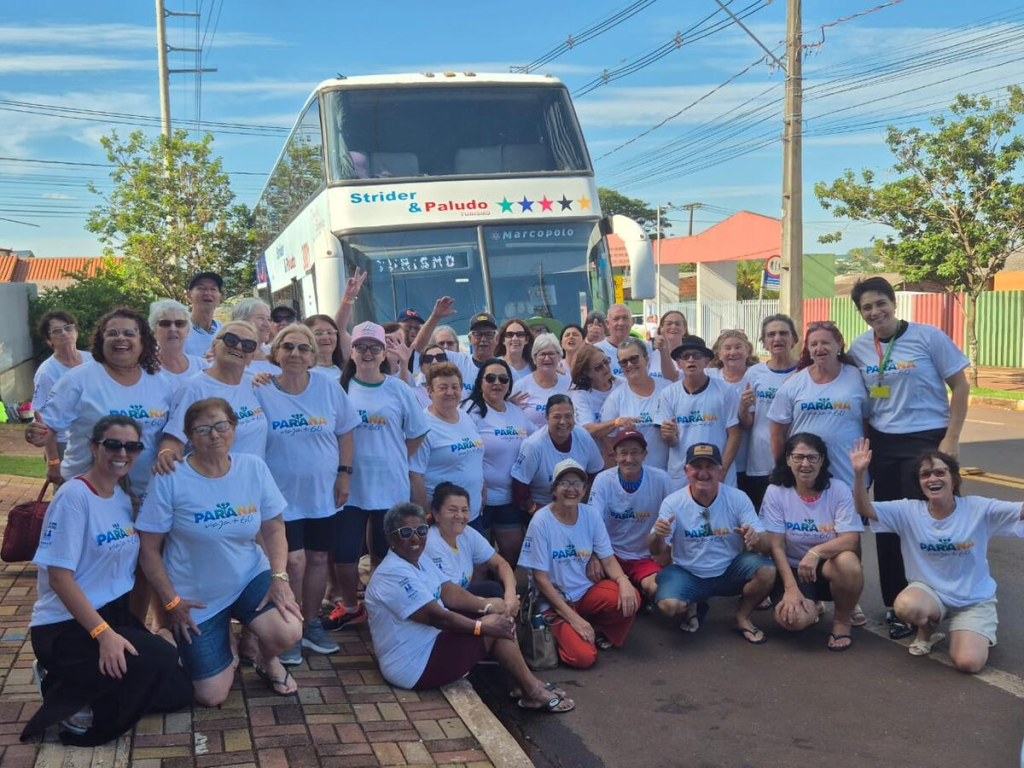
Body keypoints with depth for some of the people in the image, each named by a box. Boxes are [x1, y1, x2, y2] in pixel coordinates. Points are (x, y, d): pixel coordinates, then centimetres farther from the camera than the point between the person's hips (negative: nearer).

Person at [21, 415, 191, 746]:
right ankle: (71, 702, -4)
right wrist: (103, 633, -27)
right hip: (66, 627, -8)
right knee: (160, 660, -27)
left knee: (177, 692, 5)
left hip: (115, 613, 8)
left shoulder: (123, 496, 6)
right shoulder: (74, 496, -18)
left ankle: (70, 682, 16)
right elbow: (59, 576, -22)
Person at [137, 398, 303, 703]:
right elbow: (149, 548, -9)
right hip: (195, 596, -2)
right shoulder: (170, 479, -15)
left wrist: (279, 576, -14)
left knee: (288, 633, -27)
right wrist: (171, 601, -11)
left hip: (250, 577, 2)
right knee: (210, 696, -5)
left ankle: (268, 661, 12)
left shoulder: (253, 467, -5)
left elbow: (274, 529, 1)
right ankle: (222, 656, 32)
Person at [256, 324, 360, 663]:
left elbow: (345, 431, 7)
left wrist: (344, 474, 3)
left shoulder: (329, 387, -2)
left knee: (318, 558, 11)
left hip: (323, 493, 3)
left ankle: (311, 622, 29)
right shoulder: (261, 392, -9)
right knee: (294, 561, -8)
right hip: (282, 494, -3)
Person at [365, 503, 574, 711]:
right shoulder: (395, 575, -24)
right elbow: (437, 616, -25)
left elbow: (450, 592, 6)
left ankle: (524, 684, 5)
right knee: (494, 626, -15)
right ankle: (533, 692, -3)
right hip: (416, 666, -10)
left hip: (429, 642, 10)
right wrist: (485, 627, -20)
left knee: (500, 619, 3)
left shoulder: (417, 562, 9)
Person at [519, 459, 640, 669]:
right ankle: (558, 633, 10)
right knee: (583, 657, -23)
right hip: (554, 601, -4)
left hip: (586, 591, 4)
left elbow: (608, 559, 1)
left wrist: (623, 580, -23)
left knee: (630, 598, -24)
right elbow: (540, 578, -14)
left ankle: (599, 631, 6)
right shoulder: (541, 521, -15)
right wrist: (573, 617, -17)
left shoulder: (590, 515, -3)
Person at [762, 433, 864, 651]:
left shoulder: (839, 490, -8)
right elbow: (776, 546, -9)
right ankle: (811, 607, 12)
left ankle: (843, 620, -5)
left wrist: (816, 552, -35)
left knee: (848, 562, -36)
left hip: (828, 568, 0)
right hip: (792, 569, 0)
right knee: (792, 618, -30)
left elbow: (851, 539, -17)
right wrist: (791, 588, -20)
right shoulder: (775, 492, -7)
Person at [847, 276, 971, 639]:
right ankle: (893, 603, 21)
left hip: (926, 439, -4)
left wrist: (951, 439, -11)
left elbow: (960, 386, -6)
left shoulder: (927, 336, -10)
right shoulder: (859, 347, 3)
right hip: (882, 442, 5)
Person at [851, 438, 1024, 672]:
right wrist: (860, 474, -36)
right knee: (906, 606, -35)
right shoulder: (909, 511, -9)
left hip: (974, 599, -1)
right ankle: (927, 630, 4)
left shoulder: (978, 509, -14)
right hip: (929, 590, 1)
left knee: (969, 663, -21)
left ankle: (977, 634, 18)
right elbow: (865, 509, -19)